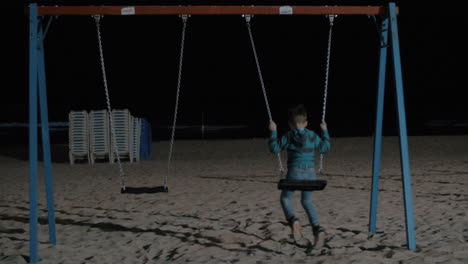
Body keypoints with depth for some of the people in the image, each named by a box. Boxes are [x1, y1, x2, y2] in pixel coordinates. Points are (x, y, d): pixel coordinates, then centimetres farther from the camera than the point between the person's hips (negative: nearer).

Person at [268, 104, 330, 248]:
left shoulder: (288, 136, -3)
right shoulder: (312, 136, 3)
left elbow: (274, 148, -1)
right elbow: (325, 148, 12)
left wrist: (273, 131, 6)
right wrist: (325, 132, 22)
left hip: (294, 172, -3)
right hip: (310, 173, 3)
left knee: (285, 198, 16)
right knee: (307, 202, 20)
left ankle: (293, 220, -14)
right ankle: (318, 229, 1)